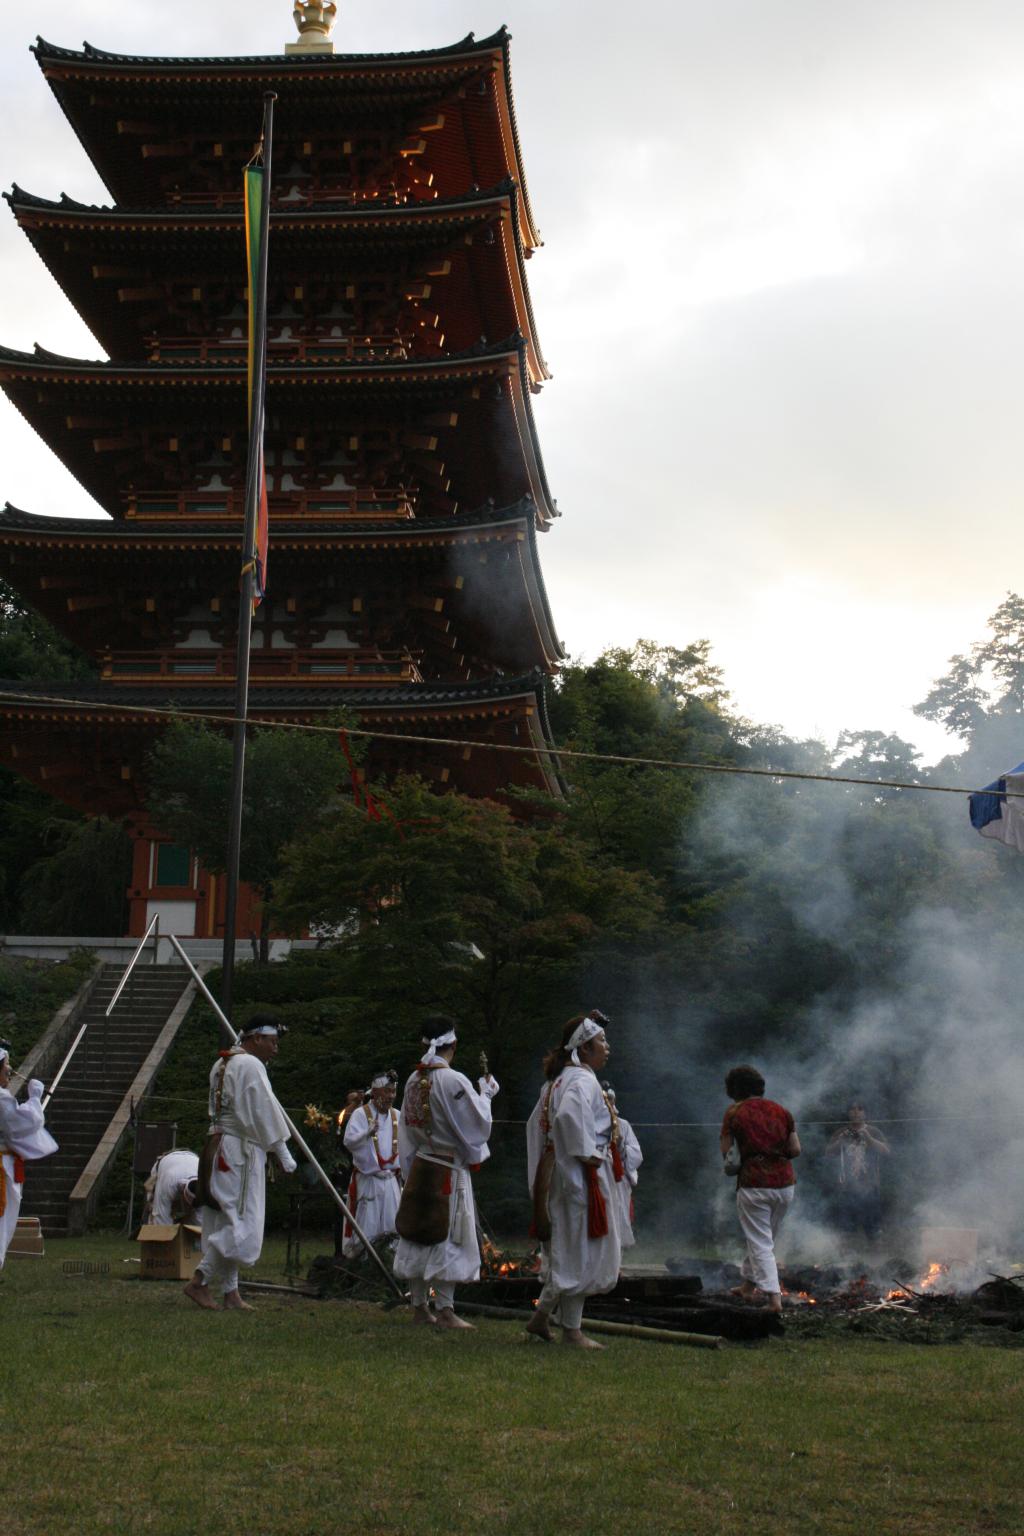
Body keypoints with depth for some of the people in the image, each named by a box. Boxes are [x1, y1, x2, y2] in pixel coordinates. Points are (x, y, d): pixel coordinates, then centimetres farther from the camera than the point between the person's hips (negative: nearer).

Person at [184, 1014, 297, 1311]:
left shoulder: (222, 1063, 16)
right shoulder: (250, 1066, -13)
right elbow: (265, 1111, -14)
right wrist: (283, 1153, -6)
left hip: (218, 1148, 10)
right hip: (241, 1152, -10)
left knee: (225, 1223, 10)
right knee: (241, 1223, -6)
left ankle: (230, 1292, 14)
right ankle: (200, 1281, -5)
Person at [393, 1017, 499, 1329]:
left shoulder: (414, 1081, 5)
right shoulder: (453, 1081, -17)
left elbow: (406, 1130, 11)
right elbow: (478, 1124, -11)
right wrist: (485, 1094, 5)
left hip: (419, 1167, 7)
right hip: (448, 1171, -7)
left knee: (419, 1234, 11)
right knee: (449, 1237, -2)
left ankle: (419, 1306, 18)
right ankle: (444, 1310, -3)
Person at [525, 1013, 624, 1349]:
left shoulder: (558, 1080, 14)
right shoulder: (582, 1080, -16)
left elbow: (536, 1123, 22)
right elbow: (569, 1114, -36)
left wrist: (543, 1167, 21)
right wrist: (586, 1153, -25)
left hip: (557, 1175, 10)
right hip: (583, 1179, -10)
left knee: (566, 1252, 17)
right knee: (582, 1253, 0)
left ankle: (540, 1318, 21)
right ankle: (571, 1329, 8)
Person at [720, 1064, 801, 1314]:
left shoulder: (734, 1112, -5)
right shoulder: (781, 1111, 6)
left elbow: (726, 1152, -6)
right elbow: (795, 1149, 6)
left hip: (754, 1185, -5)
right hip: (785, 1183, 5)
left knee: (760, 1243, 1)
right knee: (766, 1239, 21)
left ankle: (774, 1297, -8)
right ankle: (748, 1285, 35)